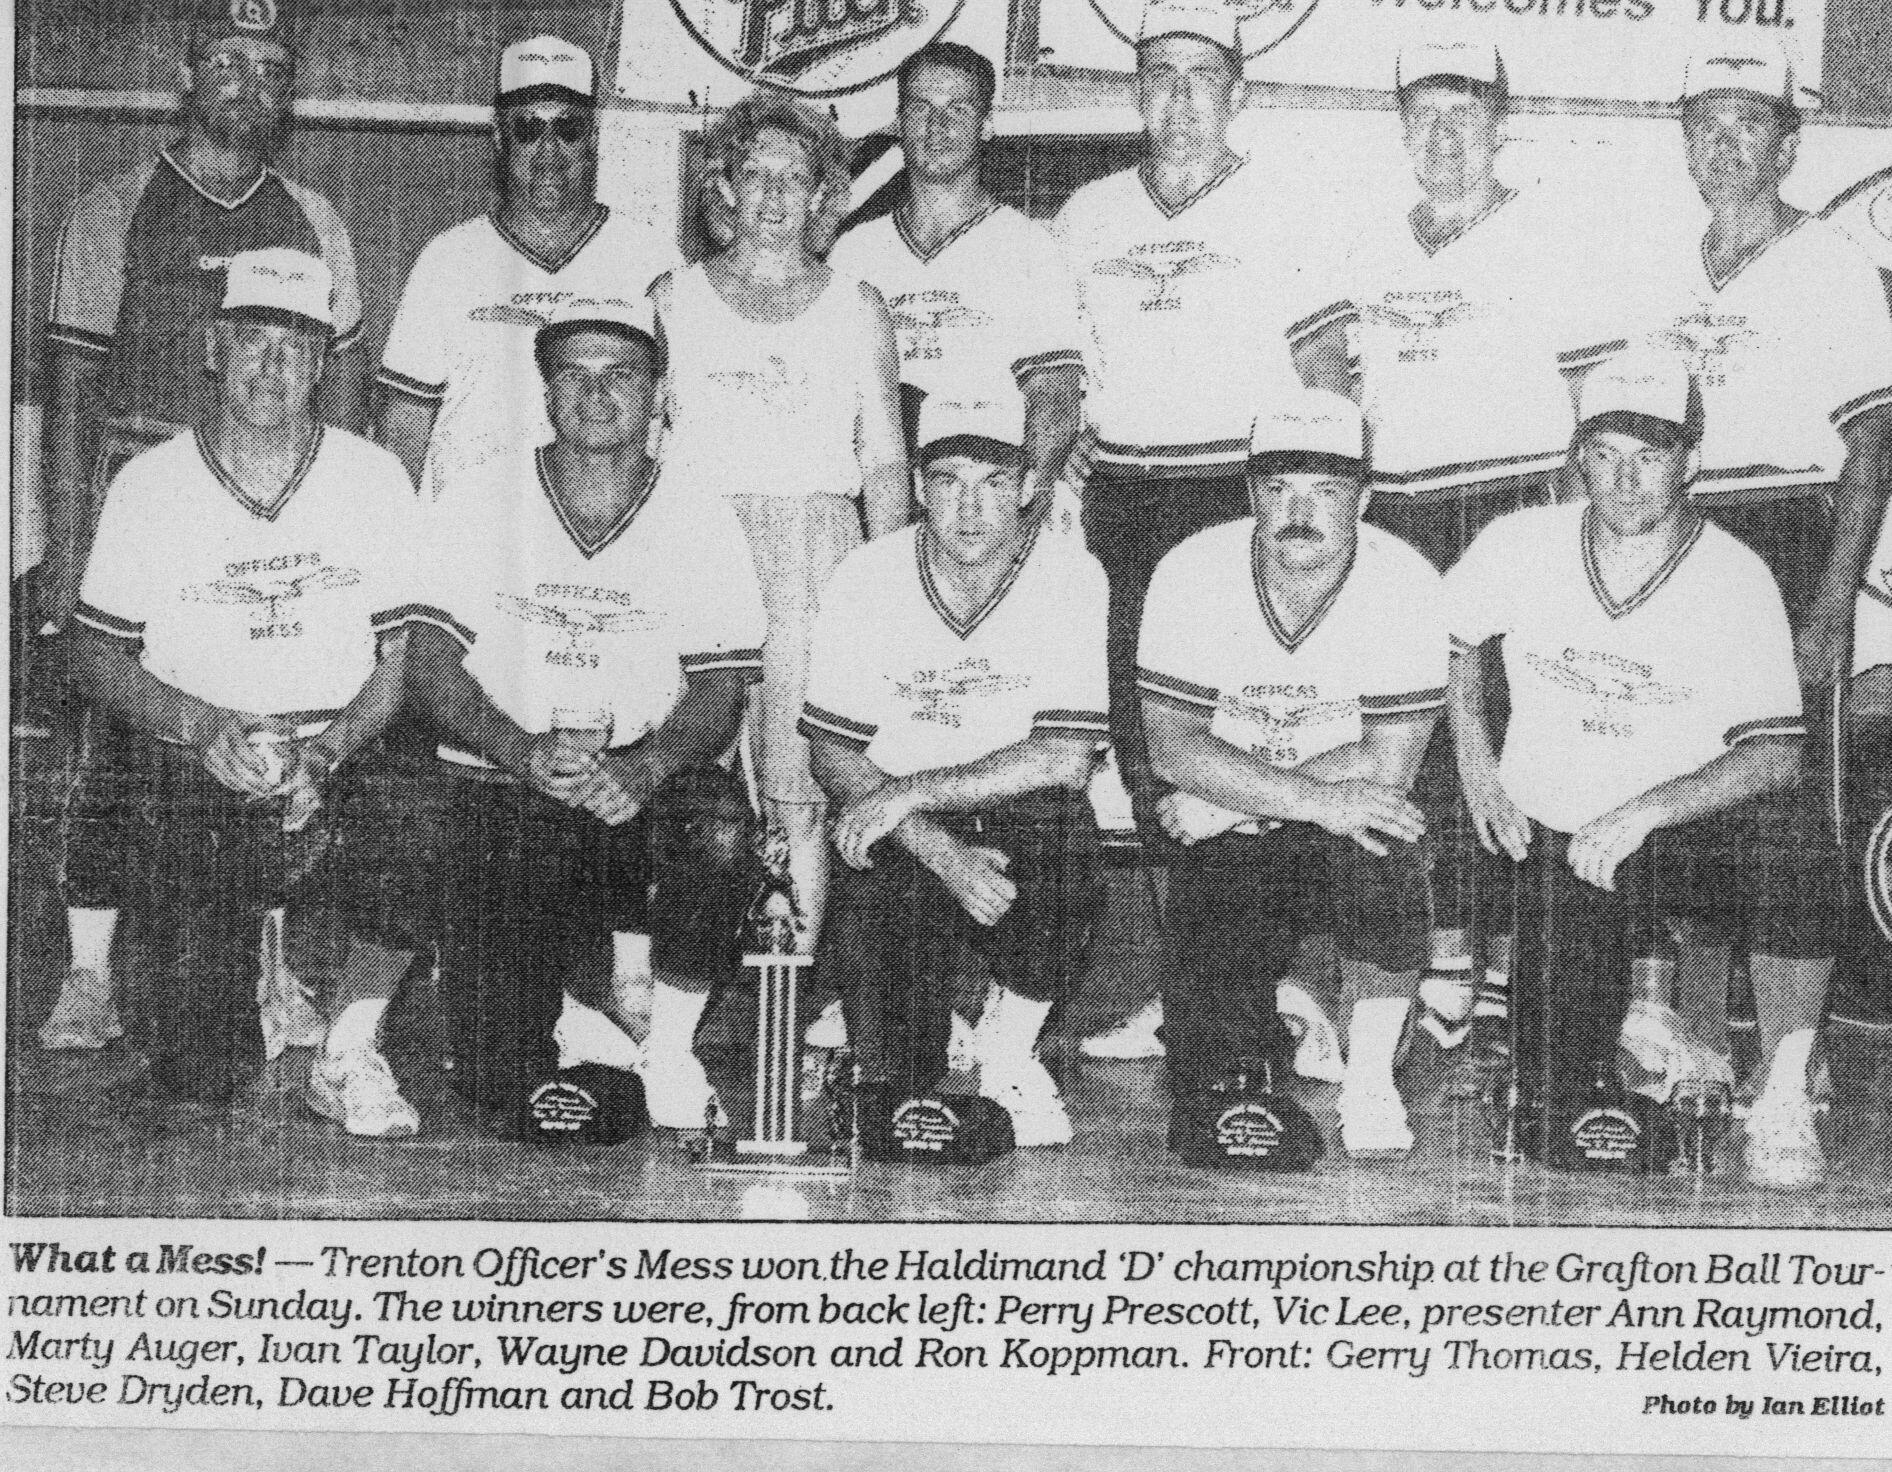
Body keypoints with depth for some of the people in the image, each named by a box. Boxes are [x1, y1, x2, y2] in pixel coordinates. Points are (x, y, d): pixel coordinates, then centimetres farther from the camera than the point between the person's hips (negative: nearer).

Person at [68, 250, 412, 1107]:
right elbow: (95, 655, 6)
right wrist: (205, 727, -13)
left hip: (343, 776, 2)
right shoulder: (149, 486, 4)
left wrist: (327, 749, -15)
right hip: (191, 779, -1)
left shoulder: (375, 480, 5)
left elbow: (408, 656, 3)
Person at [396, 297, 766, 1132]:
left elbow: (720, 691, -1)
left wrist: (647, 766, -23)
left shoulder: (703, 527, 5)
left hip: (642, 795, 2)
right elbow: (431, 666, -2)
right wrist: (525, 752, -21)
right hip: (495, 788, -2)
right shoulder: (479, 508, 4)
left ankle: (668, 1050, -5)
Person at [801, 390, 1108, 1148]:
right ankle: (902, 1088, 17)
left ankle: (1007, 1053, -11)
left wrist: (909, 792, -22)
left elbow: (1065, 760, -18)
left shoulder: (1073, 580, -11)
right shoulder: (866, 579, -6)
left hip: (1018, 823, -1)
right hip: (893, 837, 1)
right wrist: (940, 852, -20)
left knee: (1060, 823, -35)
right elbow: (833, 753, -5)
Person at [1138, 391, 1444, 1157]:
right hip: (1224, 841, 1)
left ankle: (1370, 1084, -16)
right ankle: (1283, 1010, 21)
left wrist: (1229, 798, -19)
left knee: (1383, 853, -38)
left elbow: (1389, 763, -16)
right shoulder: (1192, 572, -10)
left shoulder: (1405, 582, -13)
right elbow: (1173, 748, -14)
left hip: (1345, 826, 0)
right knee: (1209, 1085, -16)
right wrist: (1316, 799, -26)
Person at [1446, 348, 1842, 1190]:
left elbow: (1776, 755, -16)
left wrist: (1644, 811, -29)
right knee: (1553, 1098, -12)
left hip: (1690, 837, -1)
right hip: (1554, 845, 1)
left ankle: (1782, 1101, -22)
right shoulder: (1520, 546, -4)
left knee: (1794, 841, -37)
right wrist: (1474, 762, 4)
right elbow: (1448, 636, 16)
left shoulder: (1737, 579, -10)